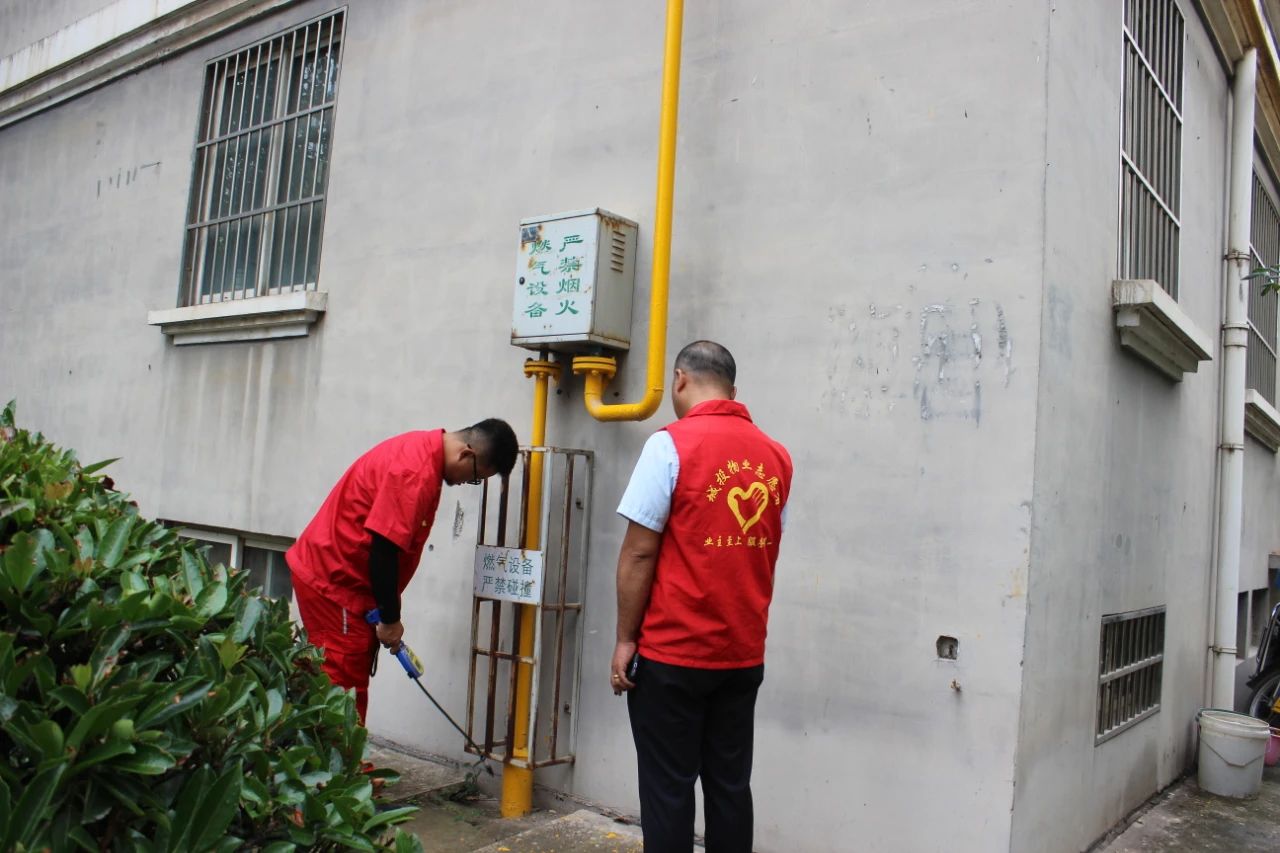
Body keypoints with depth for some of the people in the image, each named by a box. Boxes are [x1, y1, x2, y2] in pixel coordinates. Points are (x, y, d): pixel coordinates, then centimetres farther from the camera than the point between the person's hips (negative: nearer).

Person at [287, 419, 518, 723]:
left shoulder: (424, 451, 7)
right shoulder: (416, 471, -25)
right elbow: (384, 548, -25)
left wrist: (388, 612, 13)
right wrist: (390, 618, -13)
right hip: (332, 580, -10)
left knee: (351, 688, 14)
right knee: (343, 690, -6)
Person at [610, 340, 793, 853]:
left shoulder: (671, 444, -11)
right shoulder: (776, 457, 5)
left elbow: (639, 553, -12)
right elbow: (763, 553, 11)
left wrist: (625, 639, -5)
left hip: (673, 653, -5)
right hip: (744, 654, 5)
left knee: (668, 789, 6)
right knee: (730, 785, 14)